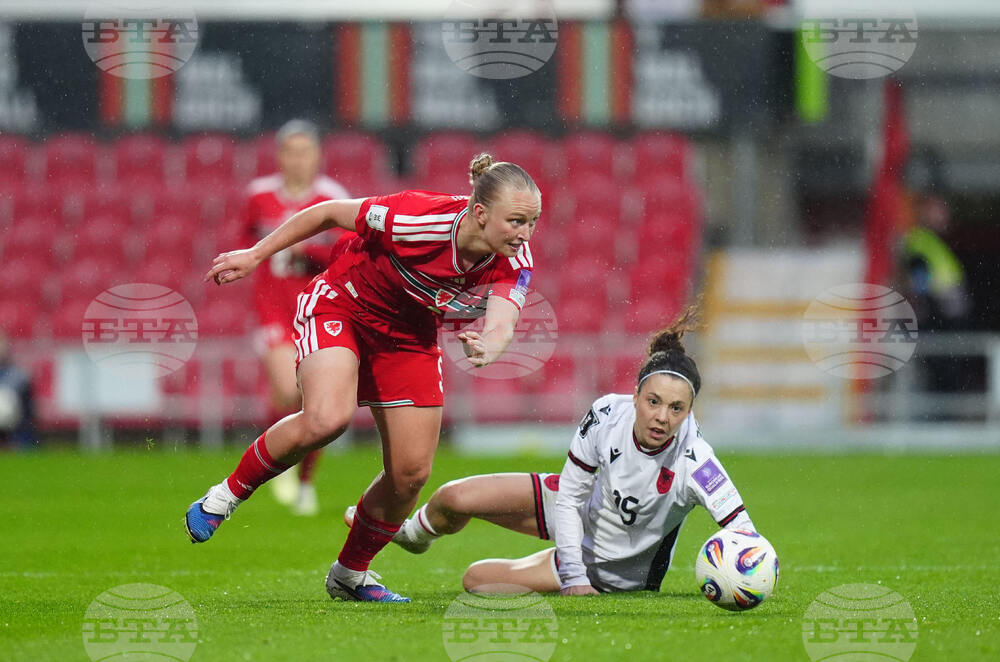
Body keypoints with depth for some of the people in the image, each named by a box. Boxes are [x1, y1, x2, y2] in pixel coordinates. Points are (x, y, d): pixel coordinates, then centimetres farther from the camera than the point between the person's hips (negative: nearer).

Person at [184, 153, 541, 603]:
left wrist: (487, 346, -64)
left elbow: (502, 323, -39)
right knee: (327, 418, -31)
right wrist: (256, 255, -11)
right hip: (341, 307, -5)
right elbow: (330, 213, -18)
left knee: (411, 472, -1)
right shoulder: (416, 217, -33)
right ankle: (226, 496, -8)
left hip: (408, 335, 5)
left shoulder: (514, 264, -22)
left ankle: (350, 574, 23)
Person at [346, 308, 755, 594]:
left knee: (477, 580, -8)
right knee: (454, 499, -3)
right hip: (583, 510, 3)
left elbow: (741, 528, -40)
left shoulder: (692, 460, -37)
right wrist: (573, 575, -21)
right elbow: (569, 495, -15)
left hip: (614, 572, -3)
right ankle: (410, 533, 36)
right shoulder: (607, 416, -26)